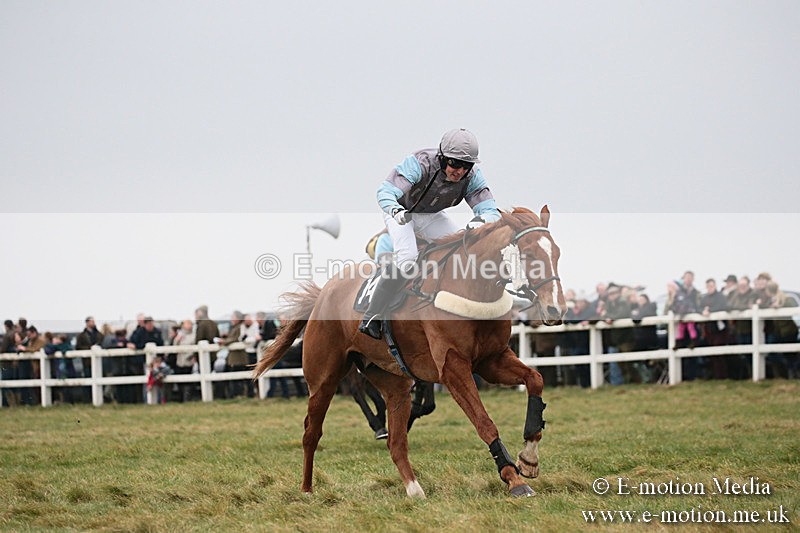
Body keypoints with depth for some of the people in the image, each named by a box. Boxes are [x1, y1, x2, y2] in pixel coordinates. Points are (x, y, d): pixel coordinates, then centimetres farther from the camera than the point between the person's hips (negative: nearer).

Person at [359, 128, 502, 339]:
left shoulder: (473, 177, -23)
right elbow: (385, 191, -42)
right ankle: (370, 319, -20)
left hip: (430, 216, 5)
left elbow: (492, 212, -26)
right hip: (399, 211, -5)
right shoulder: (421, 163, -36)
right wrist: (396, 212, -64)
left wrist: (480, 221, -51)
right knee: (406, 259, -28)